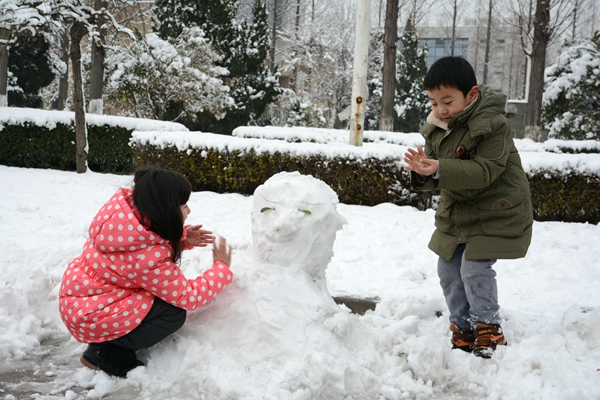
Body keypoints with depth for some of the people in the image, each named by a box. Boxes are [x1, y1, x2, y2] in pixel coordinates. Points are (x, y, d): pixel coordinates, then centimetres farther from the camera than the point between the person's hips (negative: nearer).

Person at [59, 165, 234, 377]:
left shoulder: (126, 210, -9)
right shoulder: (148, 258, -32)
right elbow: (189, 296, -21)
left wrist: (182, 238, -3)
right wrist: (221, 267, -8)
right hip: (90, 316, -9)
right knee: (173, 313, -13)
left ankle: (108, 346, 13)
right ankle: (107, 354, 0)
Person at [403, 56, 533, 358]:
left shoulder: (492, 126, -22)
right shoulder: (436, 129, 0)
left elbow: (485, 172, -31)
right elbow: (438, 180, -1)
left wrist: (440, 169, -42)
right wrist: (423, 171, -26)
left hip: (495, 211, -7)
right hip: (455, 212, 8)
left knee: (474, 268, -14)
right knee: (448, 269, 8)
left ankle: (489, 331, 6)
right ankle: (463, 330, 24)